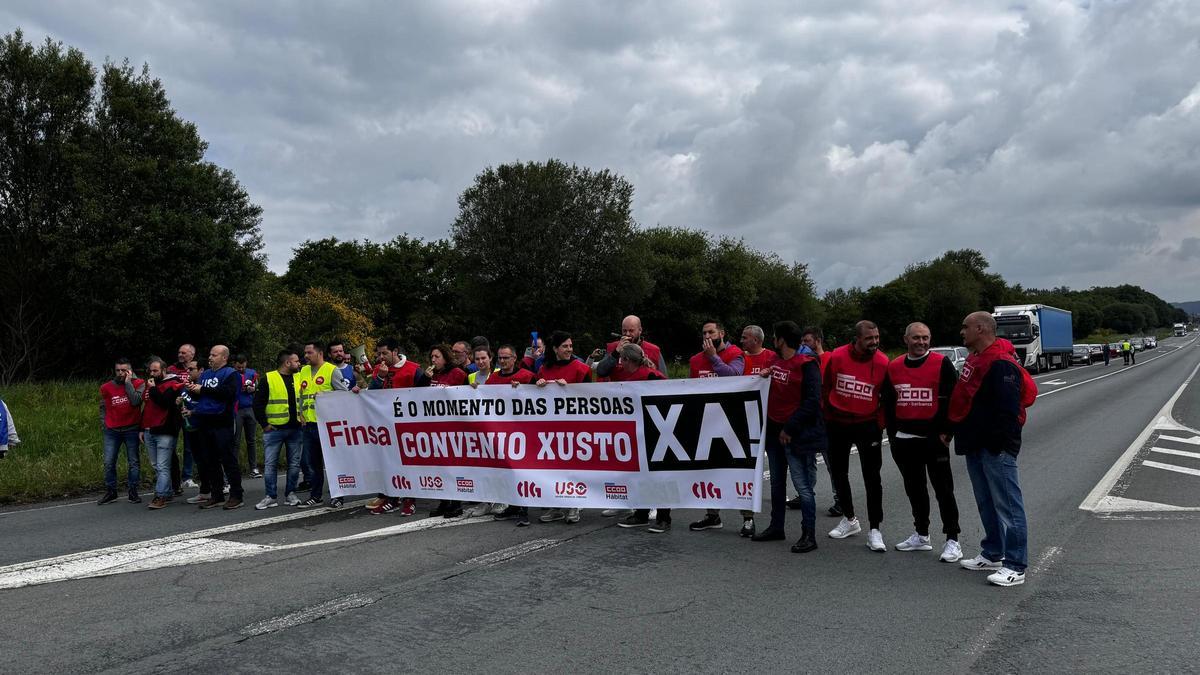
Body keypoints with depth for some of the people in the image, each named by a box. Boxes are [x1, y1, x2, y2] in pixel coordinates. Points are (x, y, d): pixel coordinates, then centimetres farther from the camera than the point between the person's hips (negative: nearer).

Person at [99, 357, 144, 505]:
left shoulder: (138, 384, -4)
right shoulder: (106, 387, 5)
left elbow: (136, 401, -21)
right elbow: (103, 407, 20)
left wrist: (128, 382, -17)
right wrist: (104, 421, 8)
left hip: (131, 430, -2)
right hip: (112, 431, 2)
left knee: (134, 462, 4)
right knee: (109, 462, 2)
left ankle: (133, 492, 12)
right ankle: (110, 492, 13)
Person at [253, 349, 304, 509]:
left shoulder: (299, 378, 8)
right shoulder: (268, 379, -5)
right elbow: (258, 404, -4)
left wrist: (302, 417, 8)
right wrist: (264, 424, -7)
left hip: (295, 429, 4)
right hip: (274, 429, -4)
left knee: (294, 464, 7)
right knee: (270, 464, -1)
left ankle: (290, 494, 17)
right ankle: (271, 496, 8)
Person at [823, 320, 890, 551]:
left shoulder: (883, 363, -12)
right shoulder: (837, 357, -10)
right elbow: (825, 389, 2)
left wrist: (879, 425, -3)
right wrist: (828, 419, 5)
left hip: (867, 425, -2)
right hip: (837, 424, 2)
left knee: (872, 478, -2)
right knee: (838, 472, 13)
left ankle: (875, 530, 5)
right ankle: (849, 519, 32)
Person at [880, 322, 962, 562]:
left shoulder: (942, 364, -6)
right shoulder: (894, 367, 7)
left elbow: (953, 399, -7)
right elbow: (888, 403, 13)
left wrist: (945, 432, -11)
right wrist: (892, 435, 8)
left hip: (934, 437, -5)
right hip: (904, 440, 5)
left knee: (943, 489, -1)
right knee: (914, 489, 15)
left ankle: (952, 541, 5)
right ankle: (921, 535, 28)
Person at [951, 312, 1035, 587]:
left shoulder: (1001, 365, -18)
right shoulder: (976, 359, 15)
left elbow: (1008, 410, -23)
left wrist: (997, 443, -21)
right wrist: (960, 432, 20)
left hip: (995, 448, -11)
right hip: (975, 445, 11)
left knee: (1007, 505, -5)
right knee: (986, 503, 18)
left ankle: (1015, 567, -1)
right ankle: (992, 555, 30)